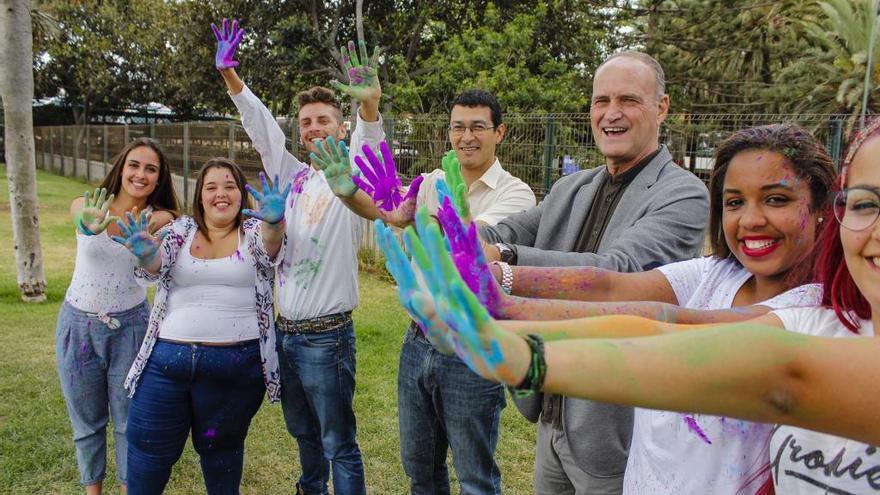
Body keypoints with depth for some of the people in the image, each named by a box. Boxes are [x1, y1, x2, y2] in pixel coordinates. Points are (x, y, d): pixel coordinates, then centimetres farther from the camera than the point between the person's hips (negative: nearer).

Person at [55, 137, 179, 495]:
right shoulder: (89, 205, -10)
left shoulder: (159, 218, -10)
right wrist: (88, 225, -57)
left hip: (130, 326, -1)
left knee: (129, 420, 8)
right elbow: (77, 214, -33)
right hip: (76, 324, 1)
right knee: (86, 421, 16)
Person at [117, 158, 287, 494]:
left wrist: (274, 222, -43)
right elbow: (155, 267, -6)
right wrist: (146, 254, -30)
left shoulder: (254, 232, 1)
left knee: (221, 447, 16)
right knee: (148, 448, 10)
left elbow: (270, 249, -20)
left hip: (235, 364, -2)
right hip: (168, 357, 2)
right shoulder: (181, 230, 7)